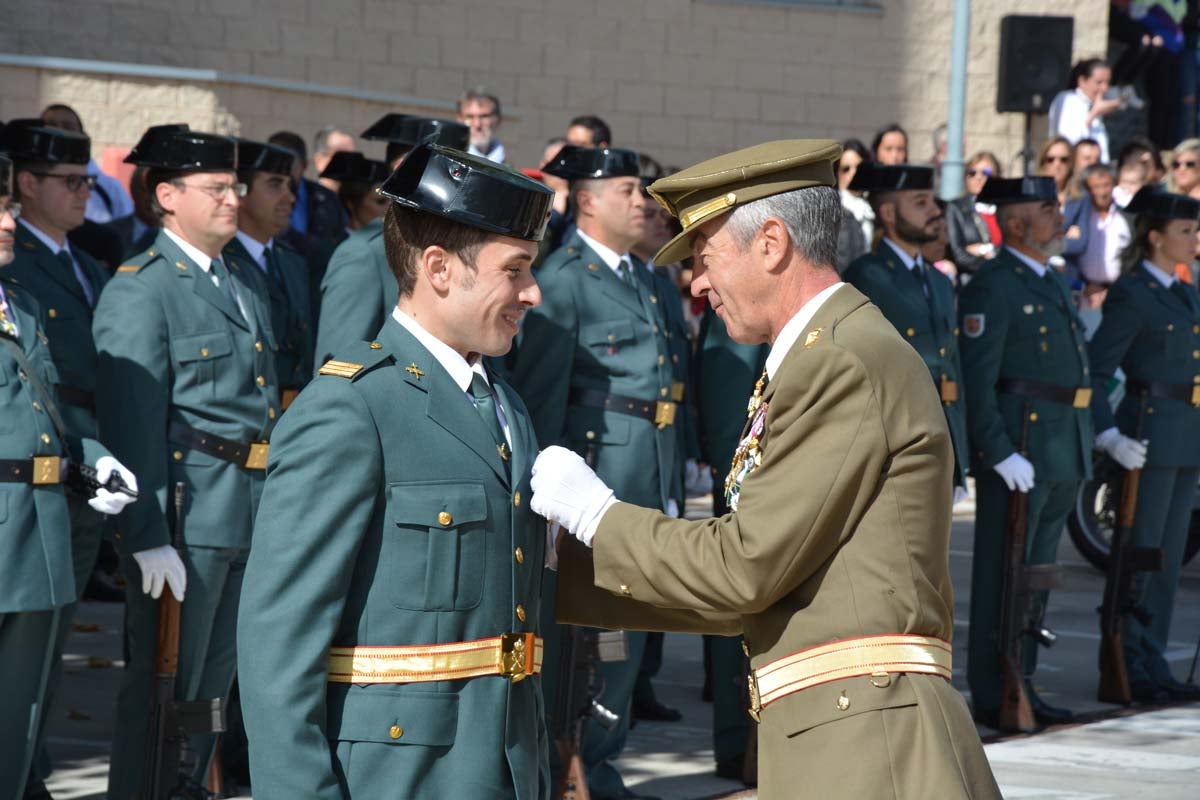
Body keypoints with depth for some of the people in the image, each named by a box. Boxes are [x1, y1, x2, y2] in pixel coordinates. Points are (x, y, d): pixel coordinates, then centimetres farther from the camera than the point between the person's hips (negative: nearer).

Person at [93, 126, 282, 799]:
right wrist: (148, 538, -20)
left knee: (213, 685, 15)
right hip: (186, 518, -8)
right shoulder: (140, 290, -9)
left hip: (253, 517, 8)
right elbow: (133, 422, -15)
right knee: (162, 687, -2)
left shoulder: (249, 288, 16)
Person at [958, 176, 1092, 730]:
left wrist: (1090, 442, 16)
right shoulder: (990, 289, -11)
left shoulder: (1054, 284, 18)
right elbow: (976, 381, -17)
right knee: (1003, 575, -3)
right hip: (1018, 450, -9)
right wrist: (1000, 453, -22)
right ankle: (992, 697, 1)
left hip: (1063, 455, 9)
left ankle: (1022, 688, 21)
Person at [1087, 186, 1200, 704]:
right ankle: (1125, 668, 4)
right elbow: (1092, 374, -15)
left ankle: (1154, 666, 16)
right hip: (1148, 437, -8)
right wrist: (1110, 439, -22)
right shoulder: (1131, 294, -11)